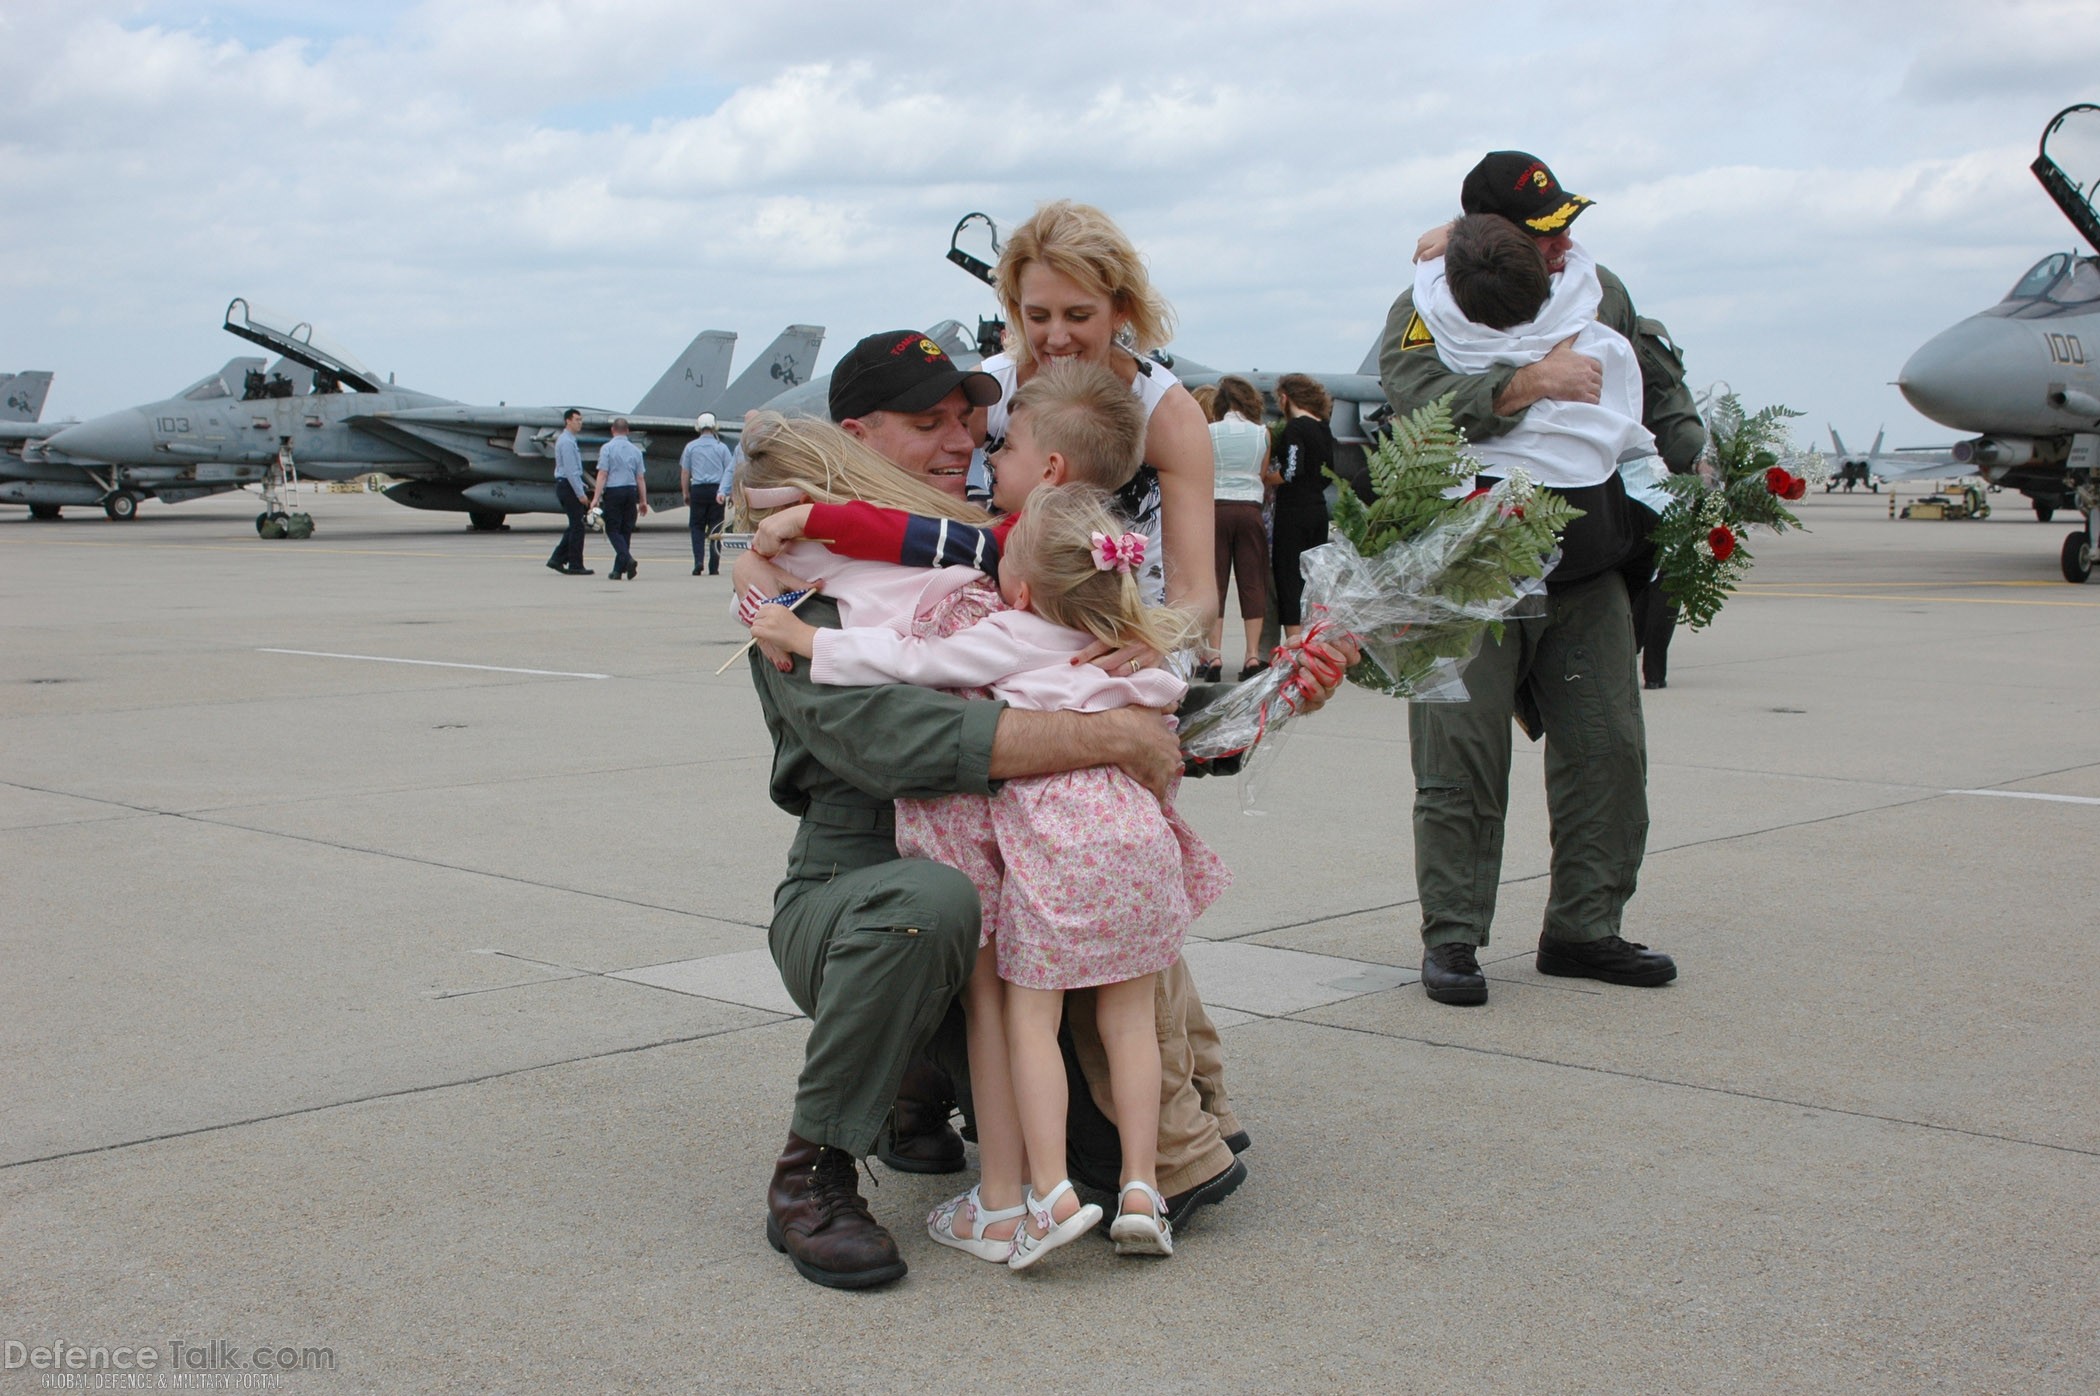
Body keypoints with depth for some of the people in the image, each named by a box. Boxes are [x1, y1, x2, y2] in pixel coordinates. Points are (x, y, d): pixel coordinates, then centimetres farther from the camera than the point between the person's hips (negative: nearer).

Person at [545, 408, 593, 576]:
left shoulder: (569, 441, 16)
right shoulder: (566, 442, -16)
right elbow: (570, 470, -20)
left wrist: (581, 486, 19)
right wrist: (580, 493, -20)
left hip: (566, 486, 10)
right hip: (568, 486, -10)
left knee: (574, 525, 12)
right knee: (577, 526, -5)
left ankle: (558, 559, 13)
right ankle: (575, 565, -1)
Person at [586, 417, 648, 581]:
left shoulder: (607, 448, -5)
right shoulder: (635, 450, 7)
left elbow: (602, 475, -11)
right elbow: (640, 478, 7)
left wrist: (596, 498, -11)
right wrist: (643, 501, 12)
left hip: (613, 492, -4)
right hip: (631, 491, 4)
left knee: (613, 530, 0)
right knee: (625, 530, 9)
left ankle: (628, 559, -23)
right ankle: (618, 570, 11)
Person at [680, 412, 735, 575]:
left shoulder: (691, 447, 4)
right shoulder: (721, 447, 2)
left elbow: (685, 472, 6)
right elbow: (729, 471, 2)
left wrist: (685, 493, 14)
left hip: (698, 490, 0)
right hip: (716, 489, 0)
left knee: (697, 527, 8)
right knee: (715, 528, 4)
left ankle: (698, 561, -9)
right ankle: (713, 567, 3)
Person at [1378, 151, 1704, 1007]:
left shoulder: (1599, 290, 12)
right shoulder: (1429, 308, -3)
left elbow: (1659, 387, 25)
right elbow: (1417, 394, -23)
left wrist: (1689, 459, 11)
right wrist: (1531, 383, -26)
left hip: (1589, 574, 5)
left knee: (1608, 751, 6)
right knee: (1461, 767, -3)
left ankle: (1583, 929, 18)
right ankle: (1451, 939, 8)